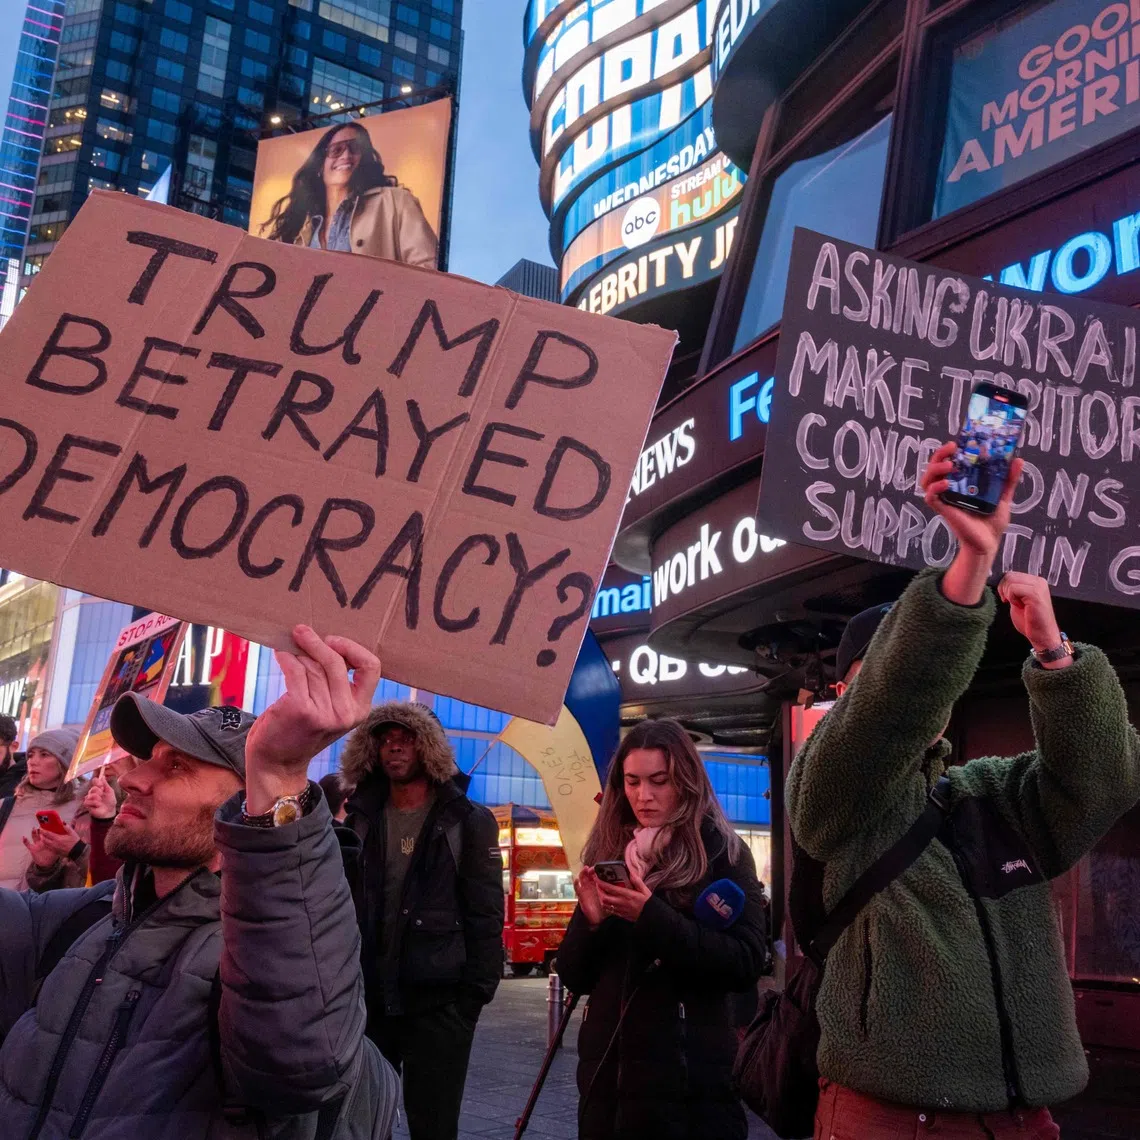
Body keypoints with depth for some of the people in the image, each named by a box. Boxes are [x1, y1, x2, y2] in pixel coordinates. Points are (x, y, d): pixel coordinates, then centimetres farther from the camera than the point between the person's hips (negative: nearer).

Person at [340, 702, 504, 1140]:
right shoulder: (360, 820, 9)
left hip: (438, 1003, -3)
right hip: (366, 999, 4)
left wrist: (476, 993, -11)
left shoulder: (468, 821, -2)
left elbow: (485, 915, -5)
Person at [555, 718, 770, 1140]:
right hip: (606, 1068, 4)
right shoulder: (609, 854, 7)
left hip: (687, 1072, -4)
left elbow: (747, 964, -15)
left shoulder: (721, 852, -4)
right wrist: (590, 921, -12)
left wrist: (653, 917, -24)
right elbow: (574, 977, 8)